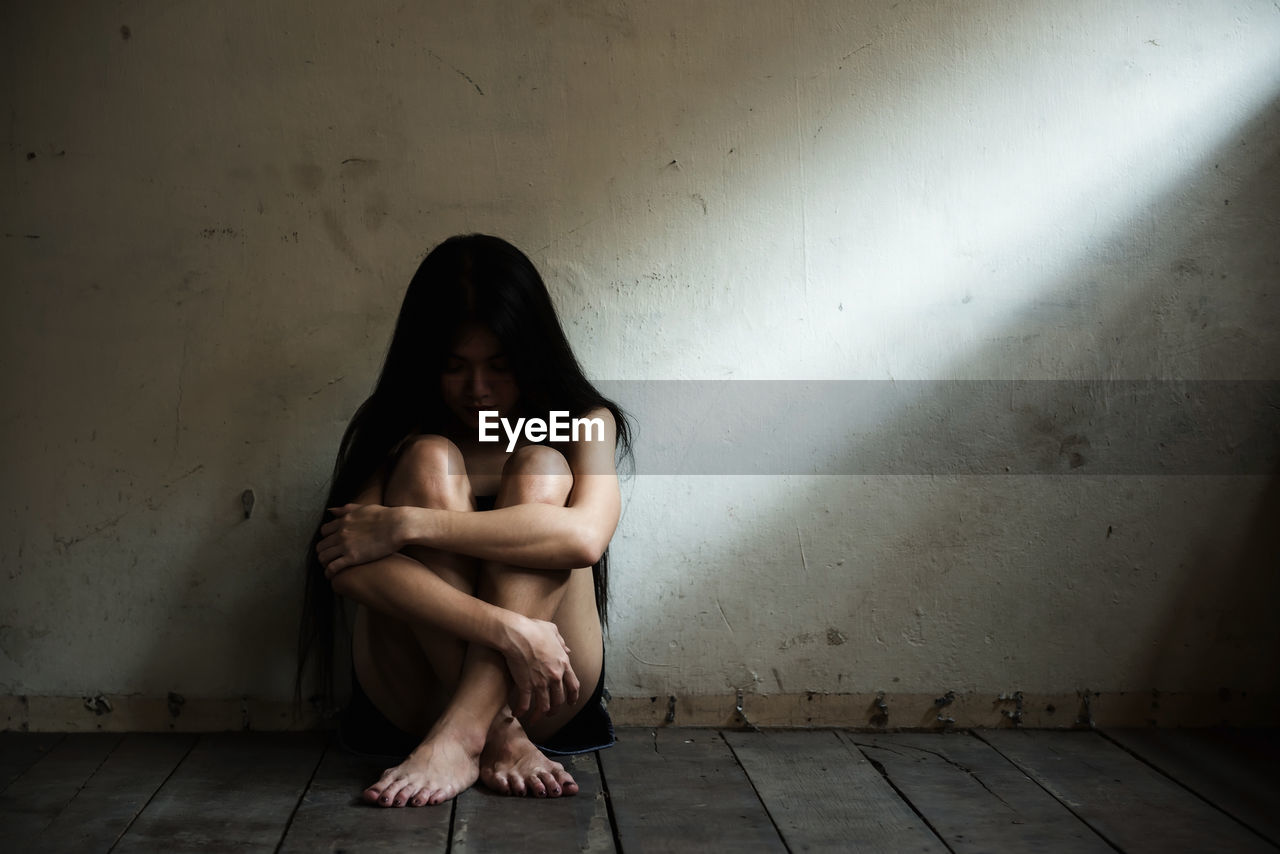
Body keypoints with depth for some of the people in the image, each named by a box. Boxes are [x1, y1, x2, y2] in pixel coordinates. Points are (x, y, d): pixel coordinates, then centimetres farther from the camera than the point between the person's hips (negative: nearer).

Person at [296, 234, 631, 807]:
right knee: (429, 461, -18)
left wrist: (407, 524, -26)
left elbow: (584, 535, -21)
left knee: (540, 468, -19)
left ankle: (458, 737, -33)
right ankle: (496, 739, -28)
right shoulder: (396, 430, 2)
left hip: (547, 695, 0)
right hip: (415, 691, 0)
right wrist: (507, 629, -29)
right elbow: (347, 564, -17)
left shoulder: (584, 422, 3)